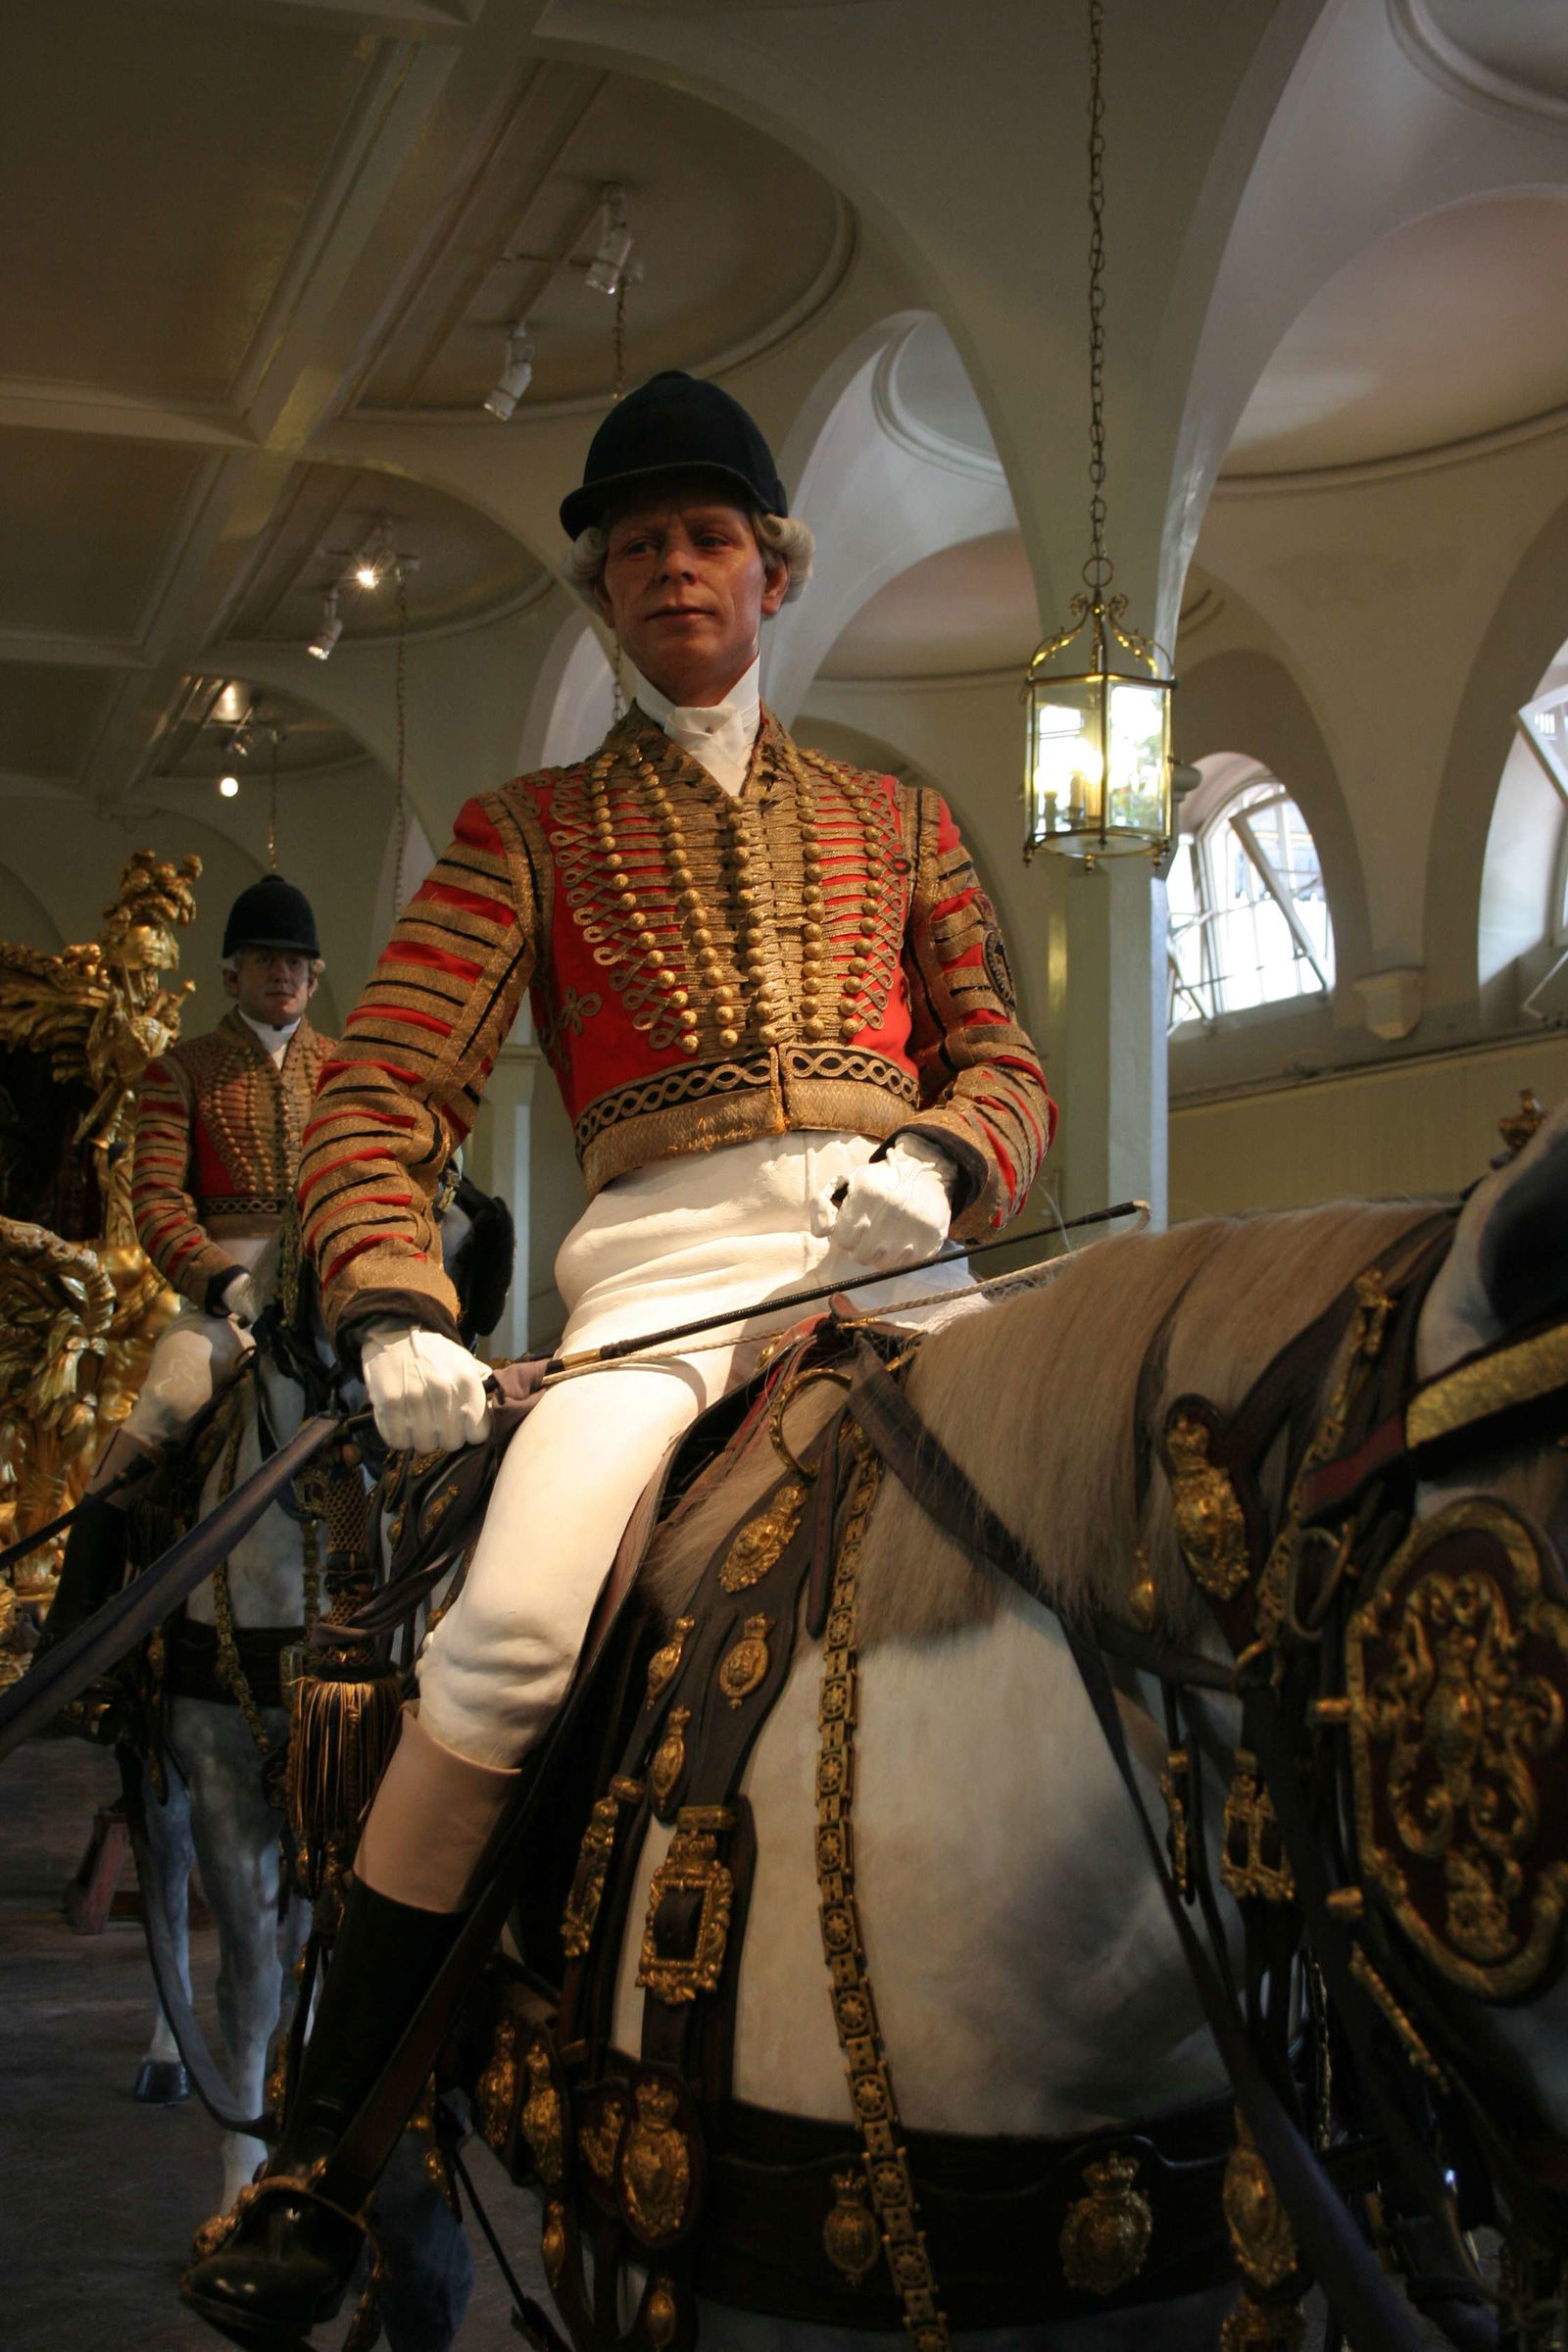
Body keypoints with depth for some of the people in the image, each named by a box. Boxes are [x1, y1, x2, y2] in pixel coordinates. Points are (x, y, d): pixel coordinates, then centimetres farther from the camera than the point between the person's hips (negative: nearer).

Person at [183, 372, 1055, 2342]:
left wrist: (940, 1161, -5)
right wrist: (392, 1307, -10)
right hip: (665, 1249, -2)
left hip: (893, 1241, 2)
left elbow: (1003, 1066, 20)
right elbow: (383, 1092, 9)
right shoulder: (533, 832, 20)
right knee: (514, 1631, -27)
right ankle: (328, 2153, -13)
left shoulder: (894, 822, 26)